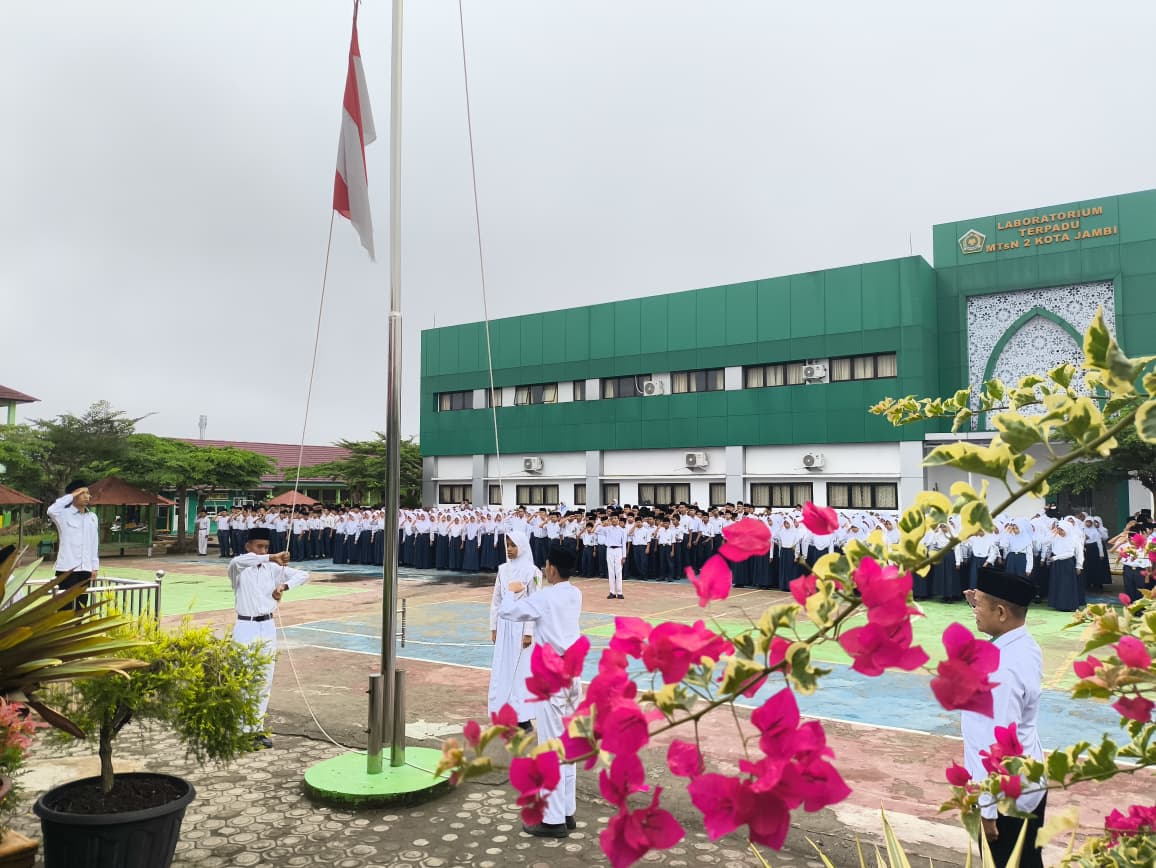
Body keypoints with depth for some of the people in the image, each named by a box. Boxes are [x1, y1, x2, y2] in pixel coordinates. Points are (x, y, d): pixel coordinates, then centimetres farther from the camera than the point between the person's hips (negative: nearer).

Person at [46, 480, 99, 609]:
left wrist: (95, 566, 11)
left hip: (85, 569, 5)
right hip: (67, 568, -5)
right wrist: (70, 496, -17)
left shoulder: (92, 517, 11)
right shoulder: (64, 514, -4)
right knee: (66, 604, -3)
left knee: (82, 604, 10)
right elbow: (51, 511, -28)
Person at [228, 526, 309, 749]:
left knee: (265, 682, 9)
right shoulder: (239, 569, -4)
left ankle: (258, 729, 20)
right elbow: (237, 561, -30)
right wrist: (271, 557, -42)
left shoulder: (273, 569, 7)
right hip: (246, 627, -5)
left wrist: (285, 585, -14)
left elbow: (303, 574, 5)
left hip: (268, 627, 5)